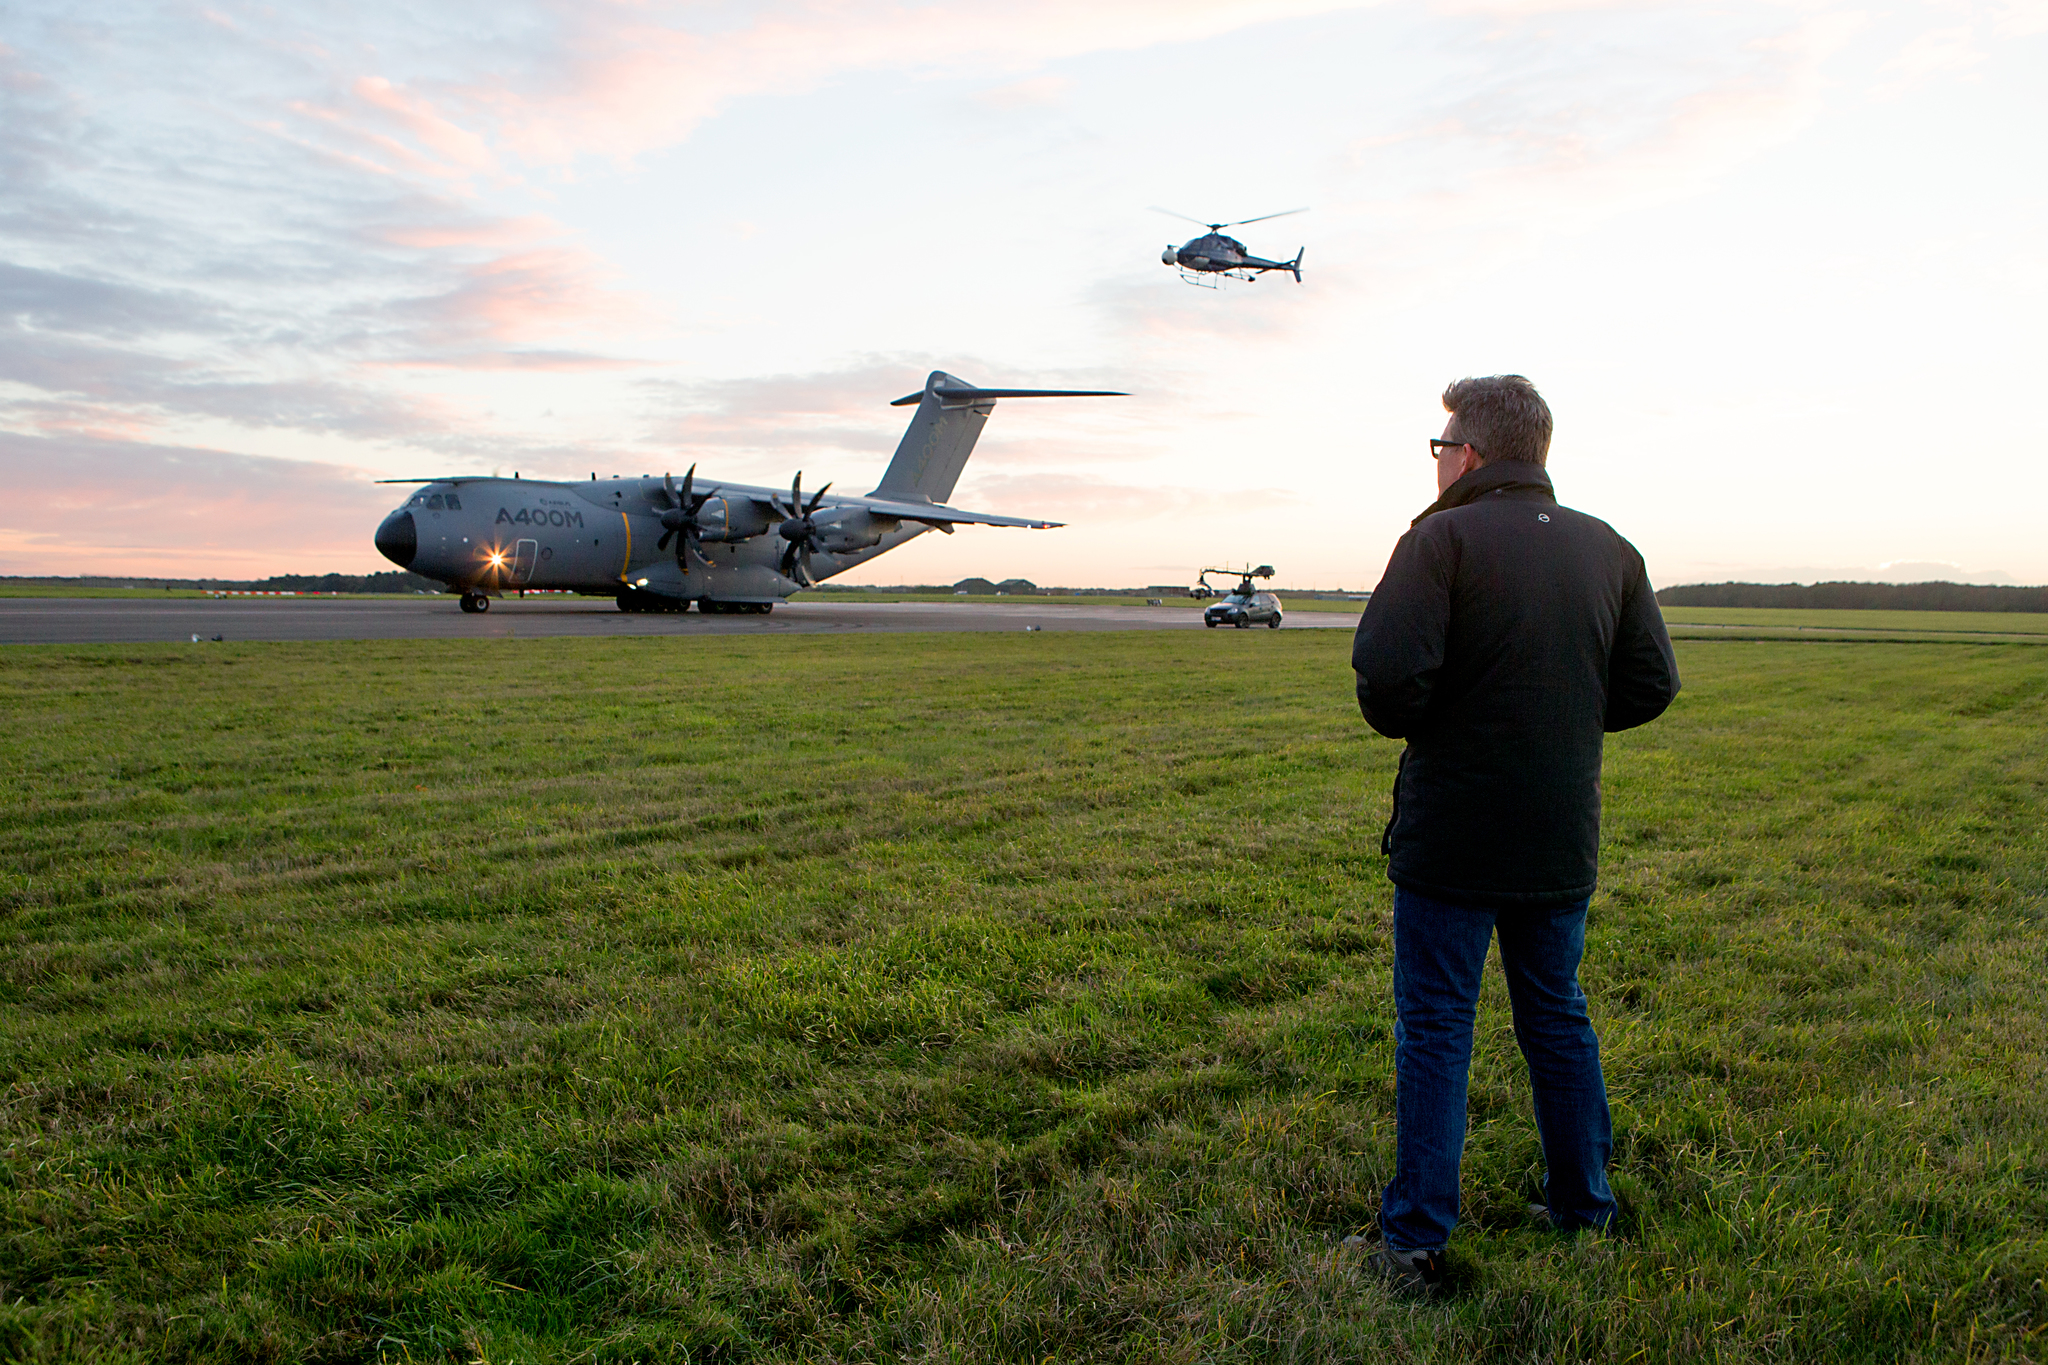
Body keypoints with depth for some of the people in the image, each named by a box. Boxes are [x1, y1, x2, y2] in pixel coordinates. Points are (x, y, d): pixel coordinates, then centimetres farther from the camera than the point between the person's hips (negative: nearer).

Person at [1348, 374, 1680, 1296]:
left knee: (1434, 1029, 3)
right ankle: (1583, 1209, 31)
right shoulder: (1608, 549, 6)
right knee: (1557, 1018, 19)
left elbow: (1386, 669, -23)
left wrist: (1407, 725, -2)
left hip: (1451, 839, -5)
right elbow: (1651, 685, 7)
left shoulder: (1443, 538, -12)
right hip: (1563, 841, 6)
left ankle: (1415, 1243, 9)